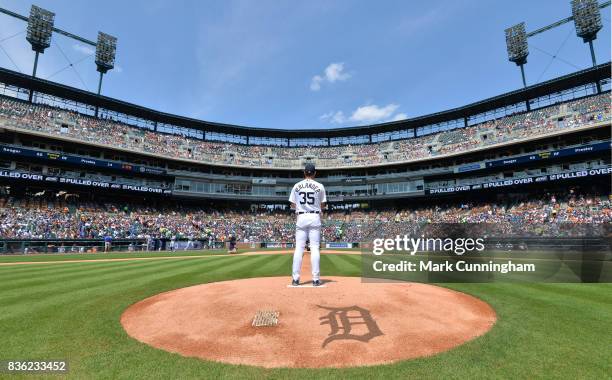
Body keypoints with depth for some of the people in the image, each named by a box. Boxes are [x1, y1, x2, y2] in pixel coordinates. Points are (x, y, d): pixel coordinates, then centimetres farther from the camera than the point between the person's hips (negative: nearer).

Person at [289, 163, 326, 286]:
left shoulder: (296, 186, 4)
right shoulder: (319, 186, 1)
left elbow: (293, 205, 6)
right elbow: (323, 206, 5)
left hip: (301, 217, 1)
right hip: (315, 217, -1)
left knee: (299, 248, 4)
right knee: (315, 248, 1)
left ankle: (295, 278, 5)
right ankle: (315, 279, 3)